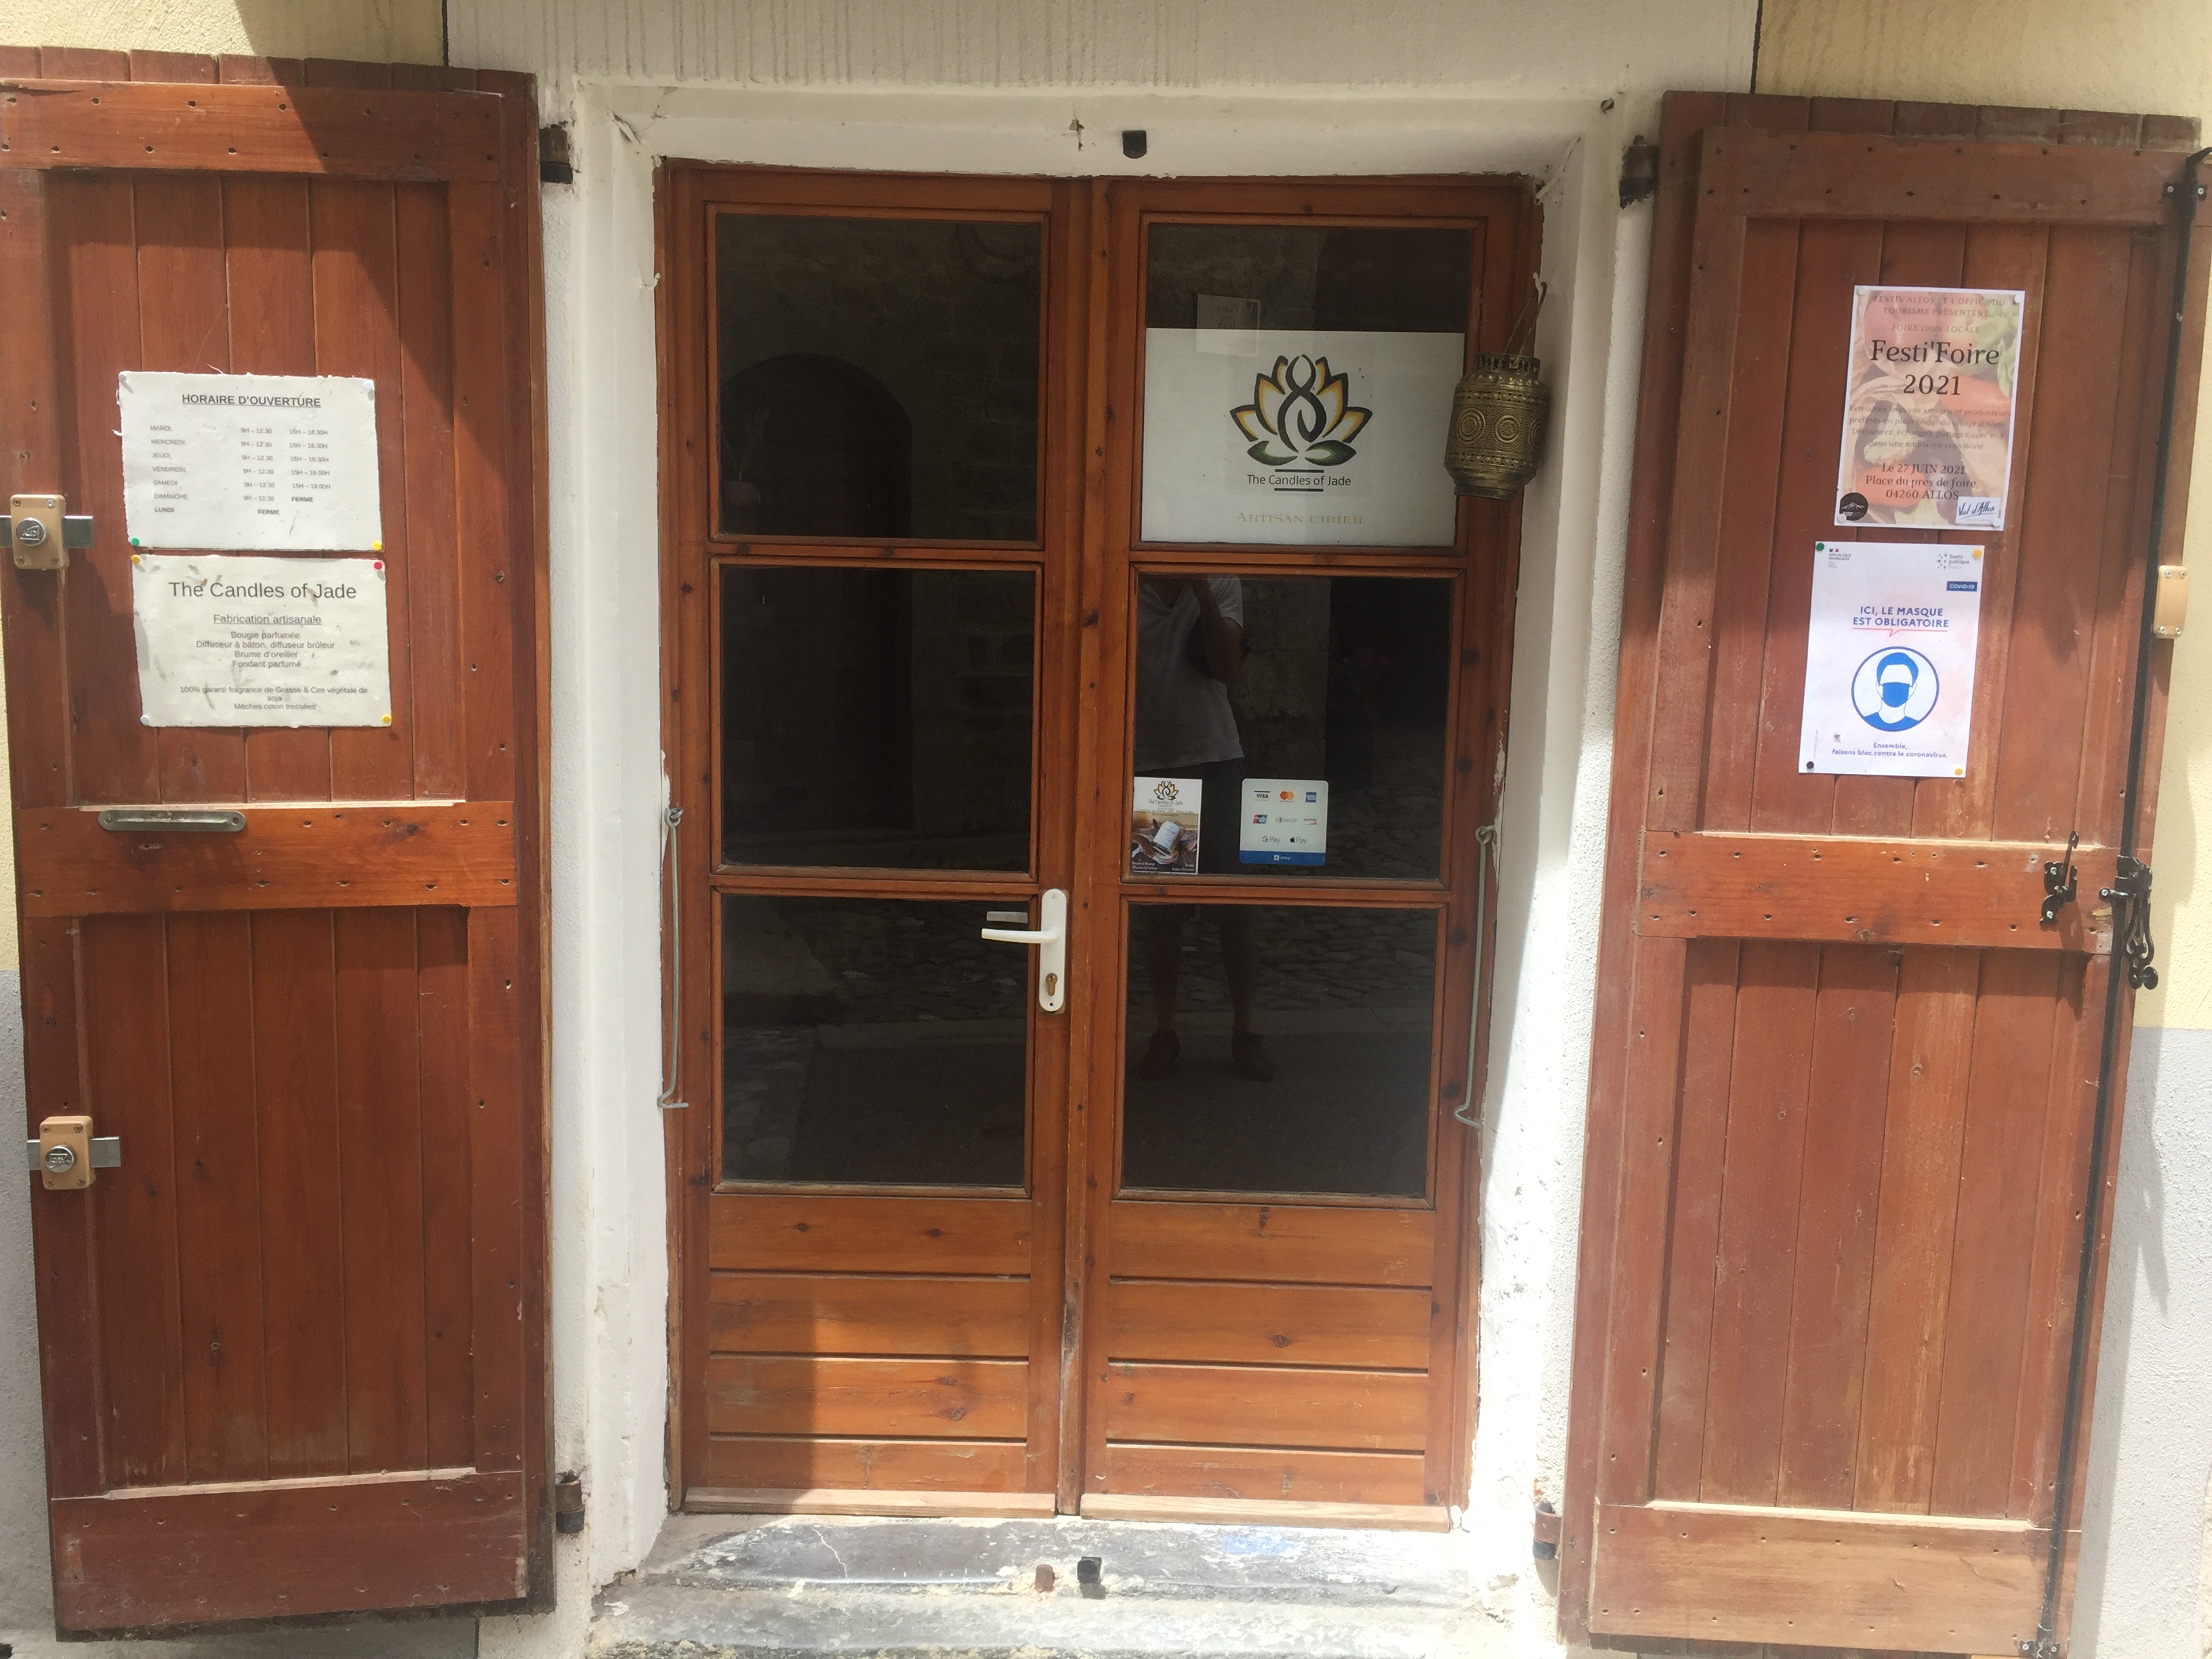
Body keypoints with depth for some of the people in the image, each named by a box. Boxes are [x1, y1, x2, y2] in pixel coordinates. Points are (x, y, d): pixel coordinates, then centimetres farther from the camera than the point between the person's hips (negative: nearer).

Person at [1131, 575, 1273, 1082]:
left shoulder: (1219, 585, 0)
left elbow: (1227, 667, -12)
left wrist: (1202, 593, -20)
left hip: (1214, 760, 1)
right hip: (1147, 766, 0)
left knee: (1233, 907, 1)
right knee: (1158, 912, 6)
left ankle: (1243, 1030, 14)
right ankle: (1165, 1030, 20)